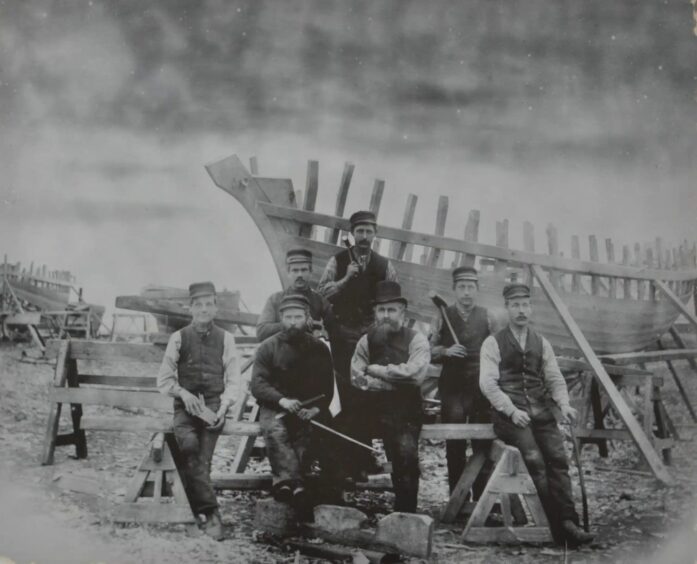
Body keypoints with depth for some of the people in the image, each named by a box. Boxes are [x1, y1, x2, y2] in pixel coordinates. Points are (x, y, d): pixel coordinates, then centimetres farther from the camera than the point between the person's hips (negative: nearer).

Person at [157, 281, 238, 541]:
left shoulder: (225, 339, 9)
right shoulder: (179, 338, 6)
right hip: (186, 405, -1)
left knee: (201, 458, -19)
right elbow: (163, 379, 7)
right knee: (190, 444, -28)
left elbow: (232, 381, 9)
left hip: (214, 405, 1)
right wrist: (184, 394, -10)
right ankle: (211, 514, -24)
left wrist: (223, 407, -7)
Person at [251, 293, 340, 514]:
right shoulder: (268, 347, 7)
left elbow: (327, 388, 8)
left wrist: (316, 408, -13)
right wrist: (281, 400, -21)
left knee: (310, 432, -31)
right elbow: (257, 385, -3)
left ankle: (285, 480, -42)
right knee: (274, 430, -33)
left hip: (309, 410, 1)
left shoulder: (319, 349, 11)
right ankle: (293, 481, -50)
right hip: (274, 407, -1)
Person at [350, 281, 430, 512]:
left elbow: (415, 374, -14)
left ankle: (405, 514, -6)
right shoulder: (367, 340, 12)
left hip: (405, 413, -3)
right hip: (371, 410, 3)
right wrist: (397, 380, -9)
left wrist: (377, 370, -7)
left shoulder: (416, 340, 3)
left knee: (406, 451, -23)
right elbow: (357, 378, 0)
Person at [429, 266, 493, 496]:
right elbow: (429, 351, 6)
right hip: (453, 386, -1)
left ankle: (481, 498, 15)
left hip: (482, 387, 1)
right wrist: (446, 351, -13)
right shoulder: (443, 317, 5)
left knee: (482, 443, 4)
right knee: (455, 445, 0)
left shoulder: (487, 317, 8)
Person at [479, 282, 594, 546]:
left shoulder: (542, 344, 18)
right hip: (509, 414, -3)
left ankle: (567, 522, -20)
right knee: (534, 459, -24)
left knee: (558, 457, -19)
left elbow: (555, 379, 14)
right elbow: (488, 383, -4)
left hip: (540, 412, 4)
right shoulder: (493, 343, 5)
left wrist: (563, 404, -6)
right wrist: (512, 410, -16)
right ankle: (556, 522, -19)